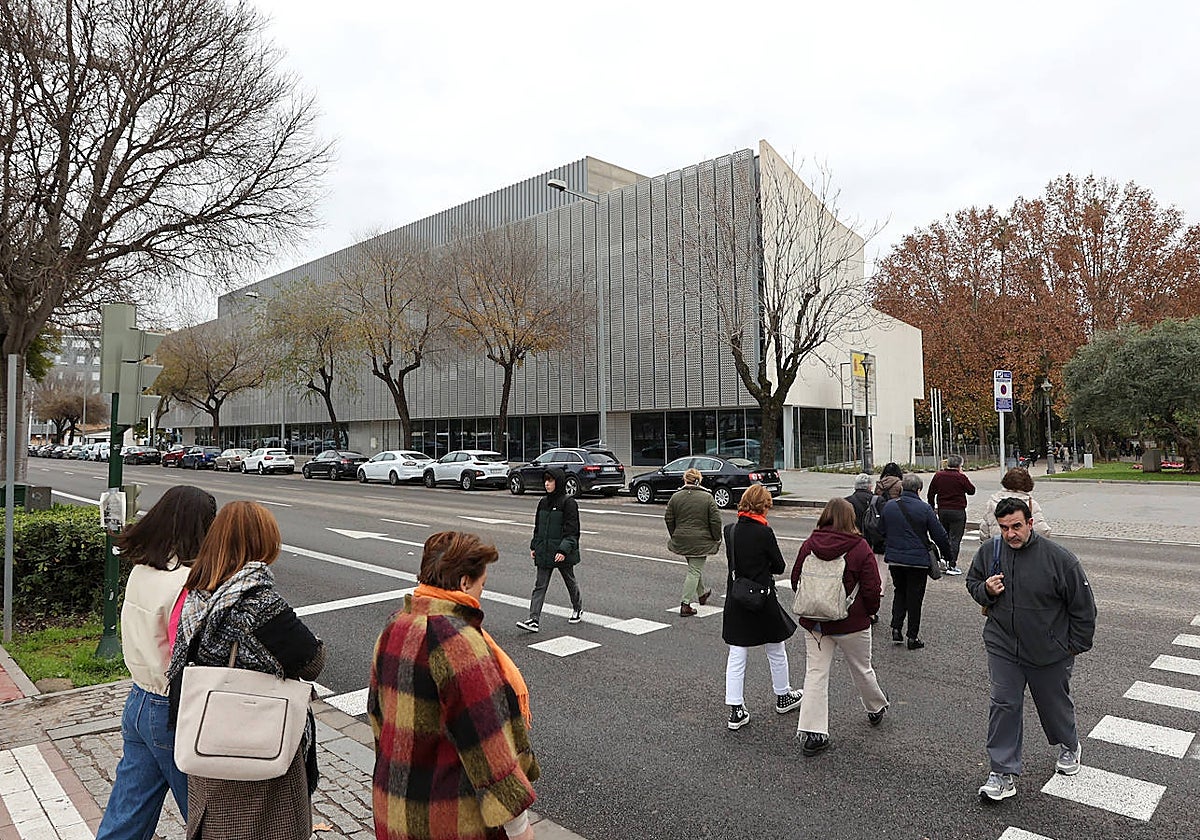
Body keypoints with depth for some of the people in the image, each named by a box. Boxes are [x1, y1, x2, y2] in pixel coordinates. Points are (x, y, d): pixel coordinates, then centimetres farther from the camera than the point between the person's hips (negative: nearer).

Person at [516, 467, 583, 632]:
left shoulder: (568, 503, -12)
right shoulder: (543, 502, 8)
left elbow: (572, 530, -15)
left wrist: (564, 550, -23)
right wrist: (533, 546, 12)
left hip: (562, 553, -5)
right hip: (544, 551, 6)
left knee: (570, 582, 13)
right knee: (540, 586, -1)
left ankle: (578, 609, 35)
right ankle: (534, 620, -3)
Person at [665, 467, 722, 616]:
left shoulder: (676, 496, -1)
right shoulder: (707, 497, -8)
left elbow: (669, 519, 4)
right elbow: (715, 521, -8)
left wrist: (674, 535, 17)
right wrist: (716, 539, 4)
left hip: (681, 540, 4)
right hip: (701, 541, -4)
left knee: (695, 568, 24)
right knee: (695, 571, 2)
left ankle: (701, 594, 40)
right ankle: (685, 604, -1)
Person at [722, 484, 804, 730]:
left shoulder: (730, 530, -2)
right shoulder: (764, 532, -18)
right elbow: (779, 567, -8)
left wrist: (753, 567, 4)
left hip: (736, 601, 4)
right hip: (762, 600, -4)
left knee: (736, 655, 8)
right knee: (776, 651, 18)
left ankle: (736, 710, 9)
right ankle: (783, 697, 37)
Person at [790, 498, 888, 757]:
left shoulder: (809, 545, -5)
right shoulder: (860, 548, -14)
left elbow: (796, 581, 2)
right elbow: (872, 589, -11)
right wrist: (870, 611, 8)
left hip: (815, 622, 2)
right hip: (852, 623, -1)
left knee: (815, 673, 5)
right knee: (862, 670, 20)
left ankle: (813, 733, 1)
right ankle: (876, 709, 46)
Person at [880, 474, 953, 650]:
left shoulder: (888, 506, 1)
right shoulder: (924, 509, -12)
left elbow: (882, 532, 10)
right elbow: (939, 535, -7)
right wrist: (947, 554, 8)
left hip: (894, 559, 4)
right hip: (918, 560, -3)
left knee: (899, 592, 21)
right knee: (915, 597, 7)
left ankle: (896, 628, 11)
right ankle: (912, 637, 13)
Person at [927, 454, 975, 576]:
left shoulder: (938, 476, 3)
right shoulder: (961, 477, -11)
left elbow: (931, 494, 7)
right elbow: (972, 491, 2)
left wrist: (932, 507, 19)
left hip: (942, 510, 4)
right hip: (958, 511, -4)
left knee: (944, 537, 17)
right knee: (955, 538, -1)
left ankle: (945, 561, 19)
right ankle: (952, 566, -2)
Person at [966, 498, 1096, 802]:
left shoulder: (1059, 558, -17)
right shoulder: (989, 551, -7)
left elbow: (1083, 606, -6)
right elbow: (972, 583, 10)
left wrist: (1075, 646, -2)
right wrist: (986, 590, -13)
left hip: (1050, 652, -2)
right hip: (1003, 647, 2)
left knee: (1055, 704, 19)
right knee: (1003, 706, 0)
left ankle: (1069, 747, 49)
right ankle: (1003, 772, 9)